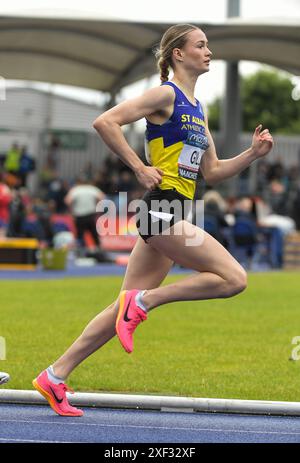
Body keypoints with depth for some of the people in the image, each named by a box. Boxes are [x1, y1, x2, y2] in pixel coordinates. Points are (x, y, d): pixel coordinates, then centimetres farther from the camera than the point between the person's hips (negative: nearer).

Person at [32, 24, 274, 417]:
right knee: (233, 278, -14)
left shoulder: (197, 110, 20)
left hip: (169, 217, 9)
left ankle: (55, 377, 10)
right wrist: (140, 168, -15)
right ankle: (143, 301, -7)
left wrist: (253, 153, 8)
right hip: (162, 206, -9)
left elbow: (212, 172, 22)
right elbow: (105, 122, -16)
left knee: (126, 308, 8)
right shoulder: (166, 94, -7)